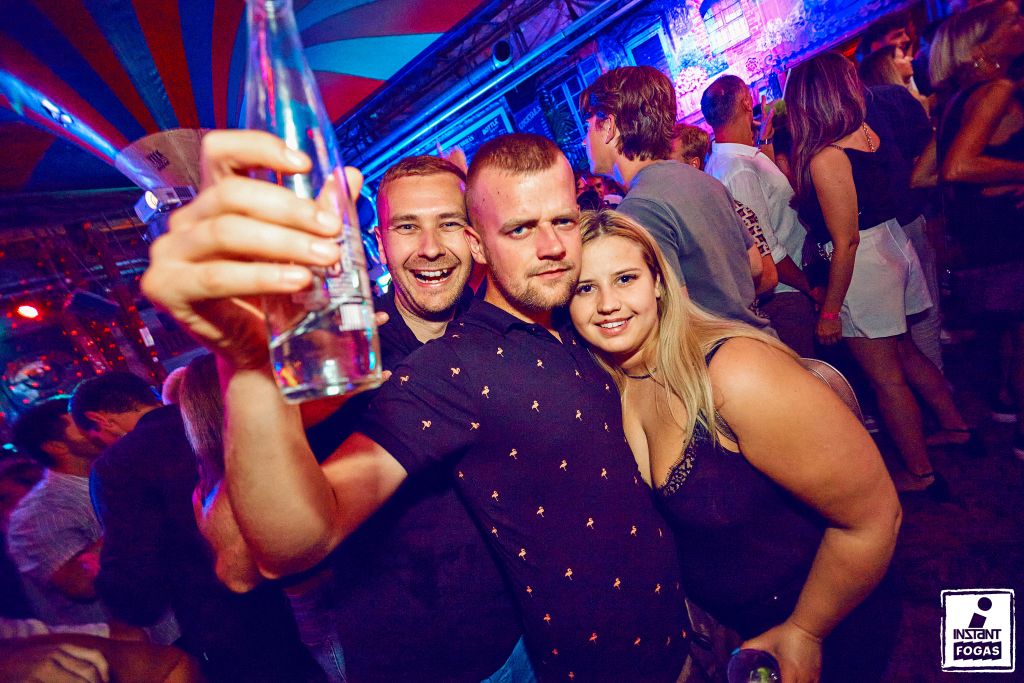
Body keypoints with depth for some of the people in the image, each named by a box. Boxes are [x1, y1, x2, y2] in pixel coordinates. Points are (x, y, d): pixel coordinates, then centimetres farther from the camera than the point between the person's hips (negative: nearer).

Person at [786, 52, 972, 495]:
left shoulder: (824, 159, -22)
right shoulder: (871, 133, 3)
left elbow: (846, 242, -22)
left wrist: (829, 310, -15)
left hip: (862, 264, -9)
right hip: (893, 244, 9)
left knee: (886, 377, 7)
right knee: (906, 354, 26)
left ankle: (921, 475, 23)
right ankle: (956, 427, 43)